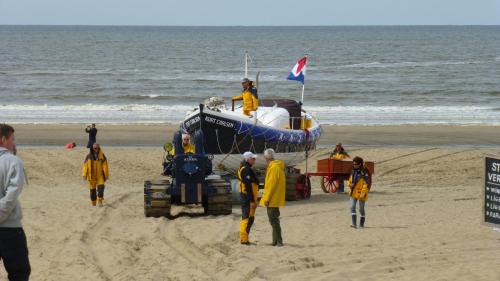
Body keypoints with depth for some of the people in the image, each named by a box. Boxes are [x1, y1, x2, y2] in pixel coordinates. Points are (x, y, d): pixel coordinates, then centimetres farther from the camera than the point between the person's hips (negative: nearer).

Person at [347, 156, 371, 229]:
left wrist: (363, 193, -20)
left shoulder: (364, 172, -15)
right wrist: (350, 184, -3)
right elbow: (350, 179, 21)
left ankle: (361, 224, 22)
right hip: (353, 193, 6)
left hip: (361, 193, -6)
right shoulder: (353, 171, 8)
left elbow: (367, 184, -16)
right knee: (352, 207, -7)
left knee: (361, 209, 7)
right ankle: (354, 223, -9)